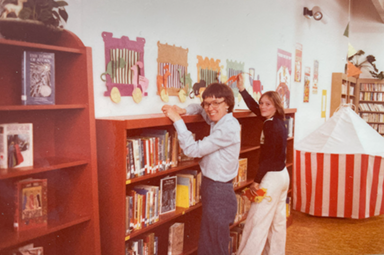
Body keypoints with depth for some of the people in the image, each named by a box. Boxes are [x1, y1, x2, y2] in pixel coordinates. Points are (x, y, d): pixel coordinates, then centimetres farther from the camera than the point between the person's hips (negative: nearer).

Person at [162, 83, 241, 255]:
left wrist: (177, 119, -18)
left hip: (219, 192, -9)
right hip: (212, 187, 9)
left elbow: (193, 149, -23)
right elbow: (200, 109, 25)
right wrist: (183, 110, 3)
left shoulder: (228, 128, -22)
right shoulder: (218, 121, 6)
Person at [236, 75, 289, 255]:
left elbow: (267, 158, -21)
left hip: (272, 177, -10)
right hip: (282, 174, 10)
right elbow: (254, 107, 15)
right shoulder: (277, 122, 6)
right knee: (278, 220, 17)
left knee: (256, 221, -5)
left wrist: (256, 181, -15)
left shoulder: (271, 127, -20)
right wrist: (242, 89, 12)